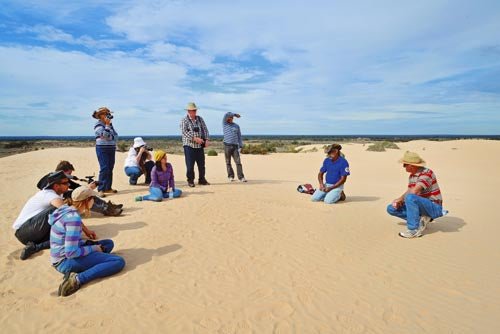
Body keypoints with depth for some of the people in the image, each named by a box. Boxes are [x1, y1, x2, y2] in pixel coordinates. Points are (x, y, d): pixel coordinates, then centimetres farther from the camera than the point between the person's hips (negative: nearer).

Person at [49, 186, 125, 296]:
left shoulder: (66, 210, 6)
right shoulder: (74, 218, -23)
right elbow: (71, 252, -26)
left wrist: (87, 243, 7)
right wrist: (93, 248, -11)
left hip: (62, 257, 10)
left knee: (109, 243, 17)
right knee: (119, 262, -16)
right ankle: (78, 279, -23)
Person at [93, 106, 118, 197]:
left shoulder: (110, 124, 14)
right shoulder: (98, 125, -5)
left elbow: (115, 136, 7)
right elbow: (104, 135, -19)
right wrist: (107, 125, -13)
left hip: (111, 149, 7)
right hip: (102, 149, -7)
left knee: (110, 169, 9)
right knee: (104, 169, -14)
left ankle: (108, 188, 17)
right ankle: (101, 189, -12)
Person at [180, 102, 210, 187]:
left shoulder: (200, 119, 11)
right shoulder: (184, 120, -4)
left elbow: (205, 129, 10)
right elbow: (184, 132, -15)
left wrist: (206, 139, -6)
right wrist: (195, 138, -24)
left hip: (200, 145, 4)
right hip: (189, 146, -4)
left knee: (201, 164, 9)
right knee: (190, 165, -2)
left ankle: (202, 180, 23)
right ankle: (190, 181, 12)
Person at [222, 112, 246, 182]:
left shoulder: (236, 126, 13)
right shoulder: (224, 124, 6)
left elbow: (239, 136, 12)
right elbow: (226, 115, -10)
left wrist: (240, 146, 4)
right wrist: (235, 114, -1)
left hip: (235, 146, 1)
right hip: (227, 146, -1)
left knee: (238, 162, -6)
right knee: (228, 162, 4)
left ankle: (241, 177, -5)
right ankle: (231, 176, 15)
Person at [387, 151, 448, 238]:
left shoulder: (426, 173, -19)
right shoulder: (411, 176, 8)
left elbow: (414, 192, -29)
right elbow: (408, 192, 4)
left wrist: (400, 199, -13)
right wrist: (398, 201, -15)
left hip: (434, 207, -9)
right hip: (421, 206, 9)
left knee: (410, 198, -37)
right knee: (391, 208, 2)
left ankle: (414, 230, -27)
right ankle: (421, 219, 0)